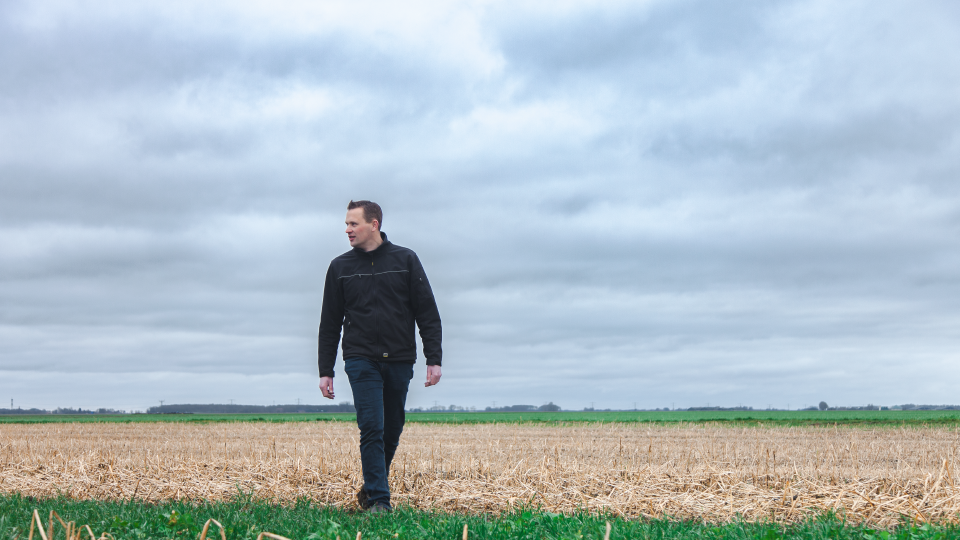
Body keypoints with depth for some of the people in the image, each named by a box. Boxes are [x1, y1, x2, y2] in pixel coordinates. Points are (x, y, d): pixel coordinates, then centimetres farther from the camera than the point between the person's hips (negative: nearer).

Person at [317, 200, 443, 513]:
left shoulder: (406, 260, 4)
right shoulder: (340, 267, 7)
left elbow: (428, 313, 4)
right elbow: (330, 323, 10)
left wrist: (434, 359, -4)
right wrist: (325, 371, 4)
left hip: (400, 361, 1)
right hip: (361, 361, -1)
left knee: (392, 431, 9)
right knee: (372, 428, -12)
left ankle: (371, 487, 28)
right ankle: (378, 499, -8)